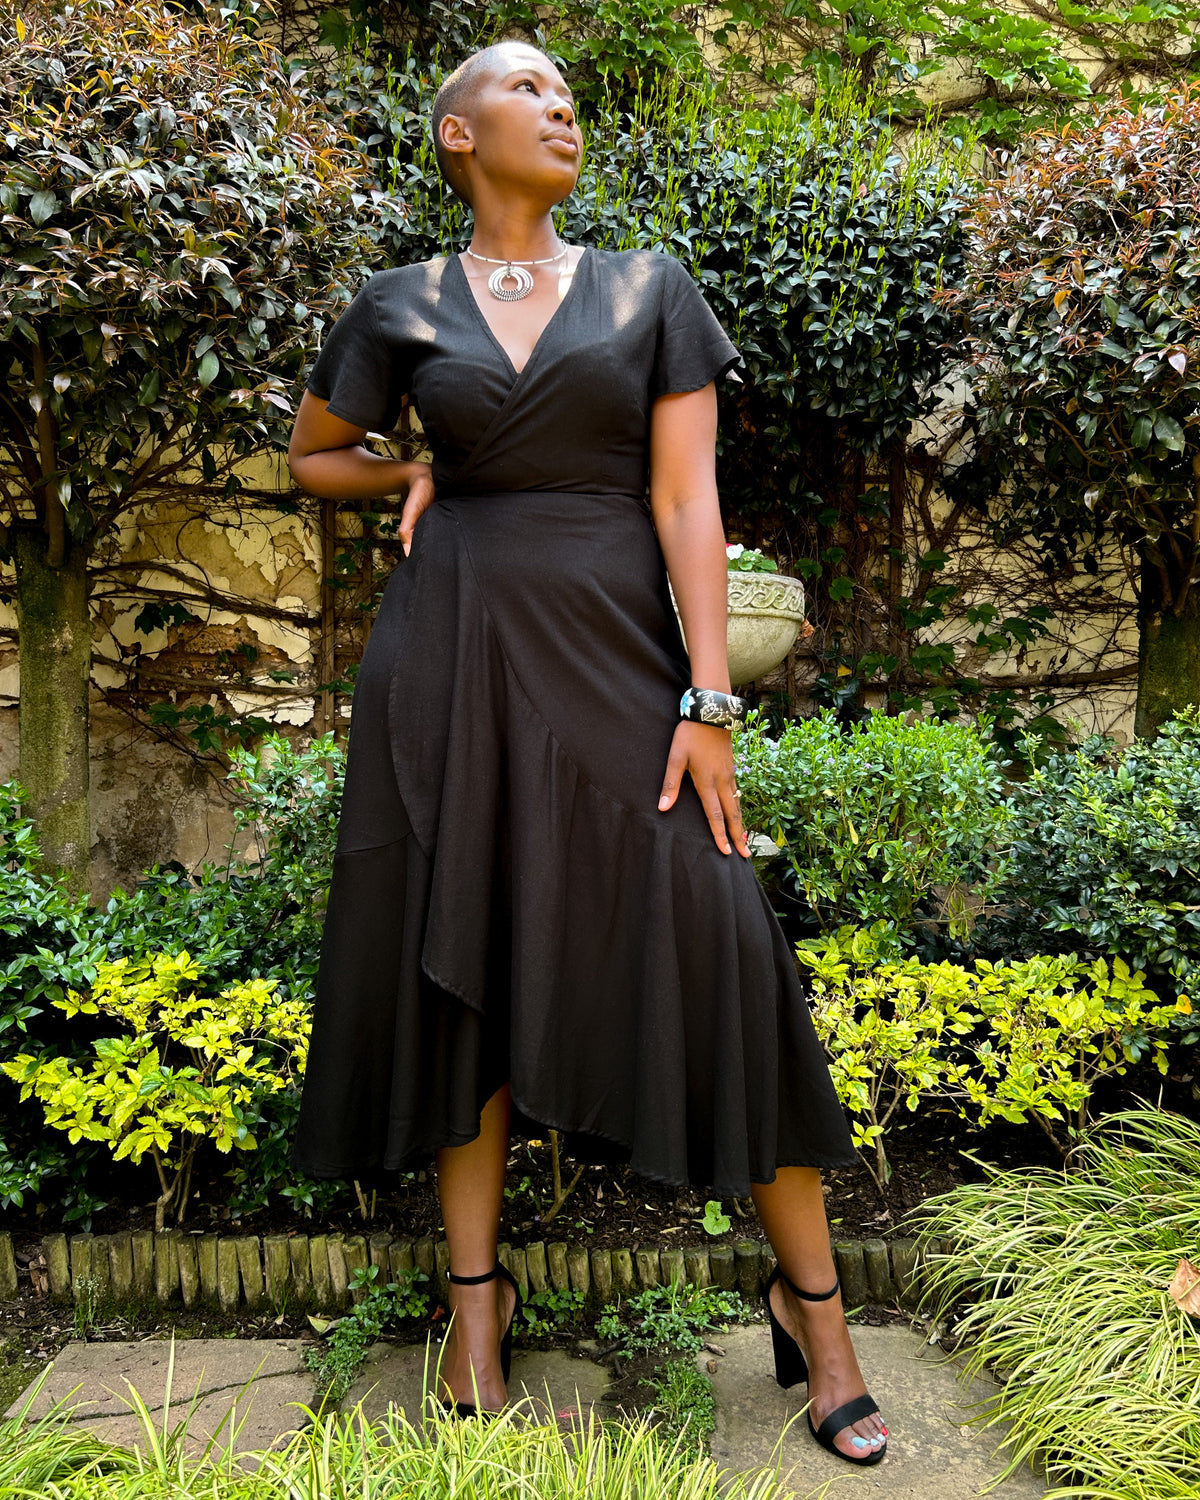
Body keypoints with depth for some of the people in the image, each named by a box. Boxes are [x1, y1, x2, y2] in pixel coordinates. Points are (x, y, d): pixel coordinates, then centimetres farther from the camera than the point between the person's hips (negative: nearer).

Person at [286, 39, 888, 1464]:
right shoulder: (401, 306, 11)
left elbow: (686, 501, 0)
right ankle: (476, 1289, 20)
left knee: (711, 946, -8)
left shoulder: (650, 289, 9)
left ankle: (812, 1300, 9)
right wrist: (424, 474, 5)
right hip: (451, 651, 2)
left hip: (611, 649, -1)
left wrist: (710, 703, -9)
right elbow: (310, 457, 24)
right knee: (460, 953, 3)